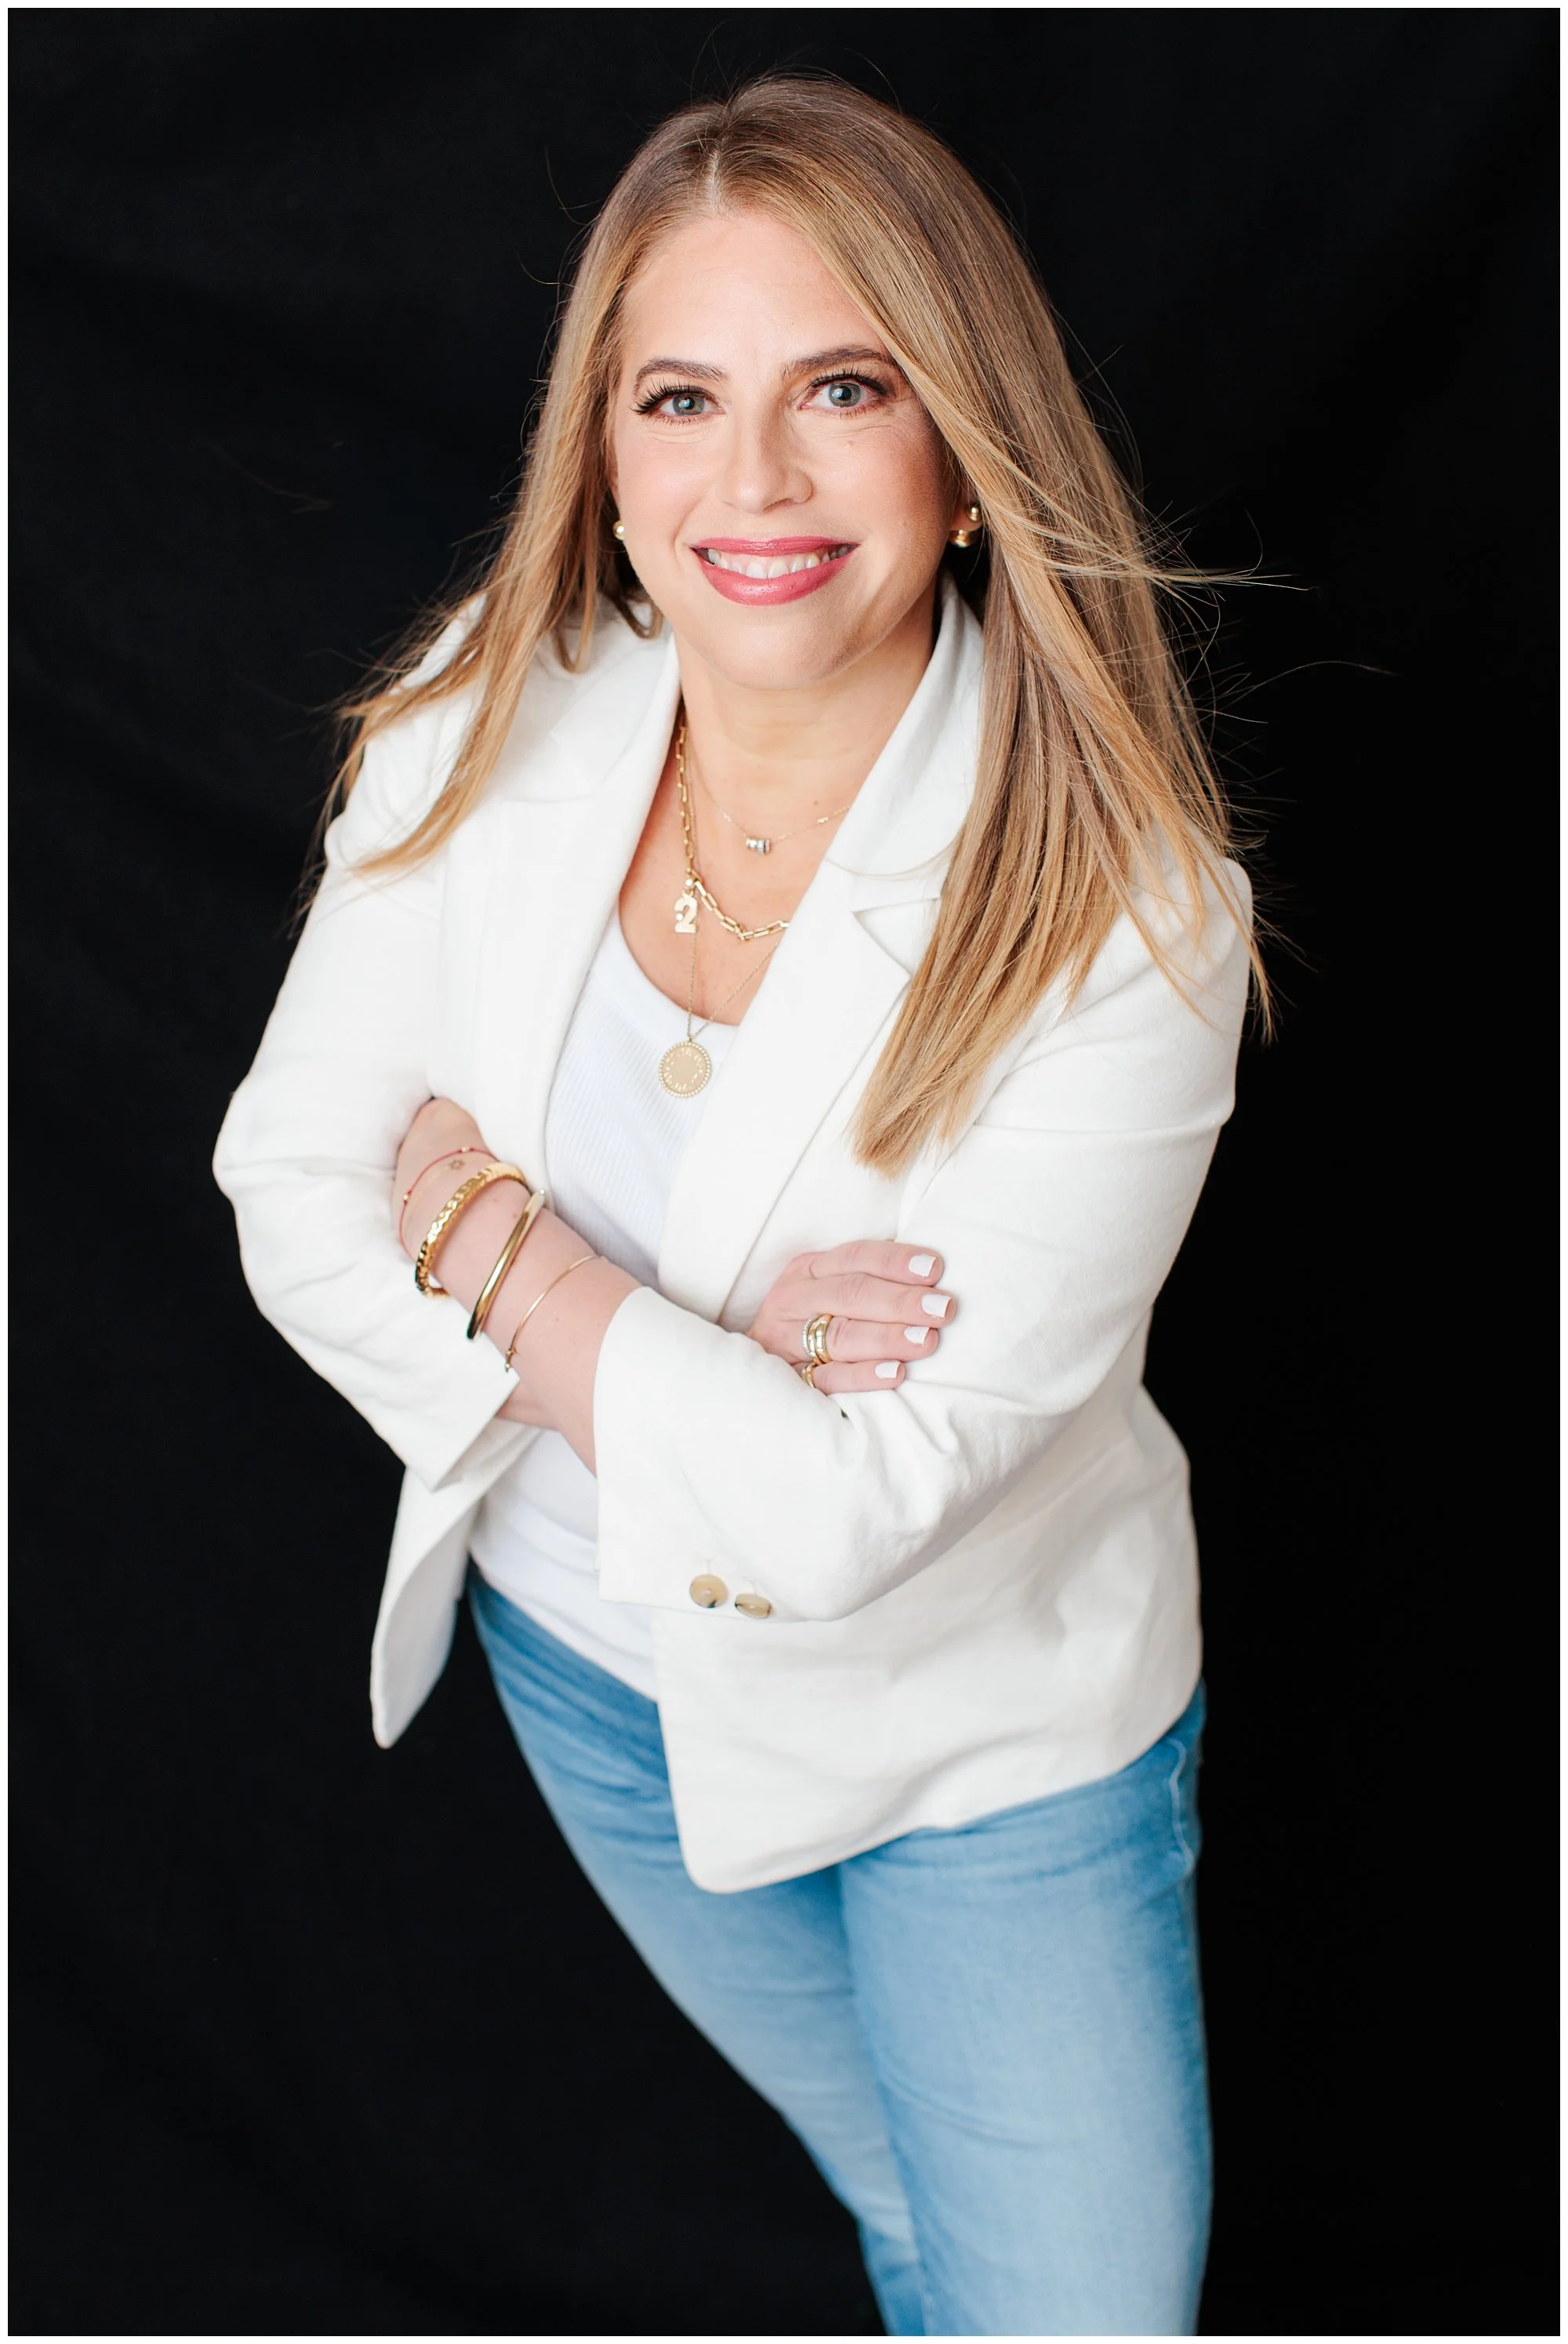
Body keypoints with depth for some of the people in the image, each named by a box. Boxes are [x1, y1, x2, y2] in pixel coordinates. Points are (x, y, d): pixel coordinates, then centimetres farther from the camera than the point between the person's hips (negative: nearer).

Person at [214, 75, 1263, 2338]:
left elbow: (843, 1511, -30)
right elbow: (291, 1194, -12)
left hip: (990, 1734, -3)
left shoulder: (1126, 910, -29)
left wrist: (486, 1227, -21)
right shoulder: (487, 732, -17)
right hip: (589, 1660, 4)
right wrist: (705, 1363, -25)